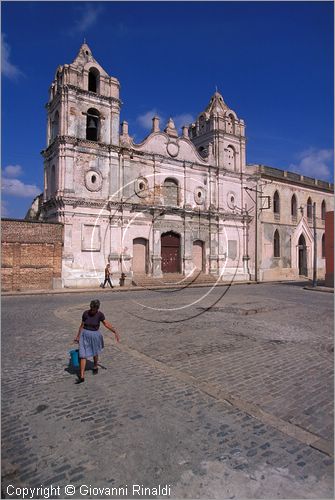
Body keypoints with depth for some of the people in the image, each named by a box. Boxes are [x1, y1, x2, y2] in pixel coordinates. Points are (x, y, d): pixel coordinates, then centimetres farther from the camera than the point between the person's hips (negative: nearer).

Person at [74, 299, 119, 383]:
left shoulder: (100, 314, -13)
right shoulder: (85, 313, -10)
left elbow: (106, 324, -9)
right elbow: (82, 325, 0)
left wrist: (115, 332, -16)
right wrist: (78, 336, 6)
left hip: (95, 335, 0)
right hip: (85, 335, 1)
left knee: (95, 353, 19)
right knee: (83, 355, -3)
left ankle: (95, 367, 49)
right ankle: (82, 377, 3)